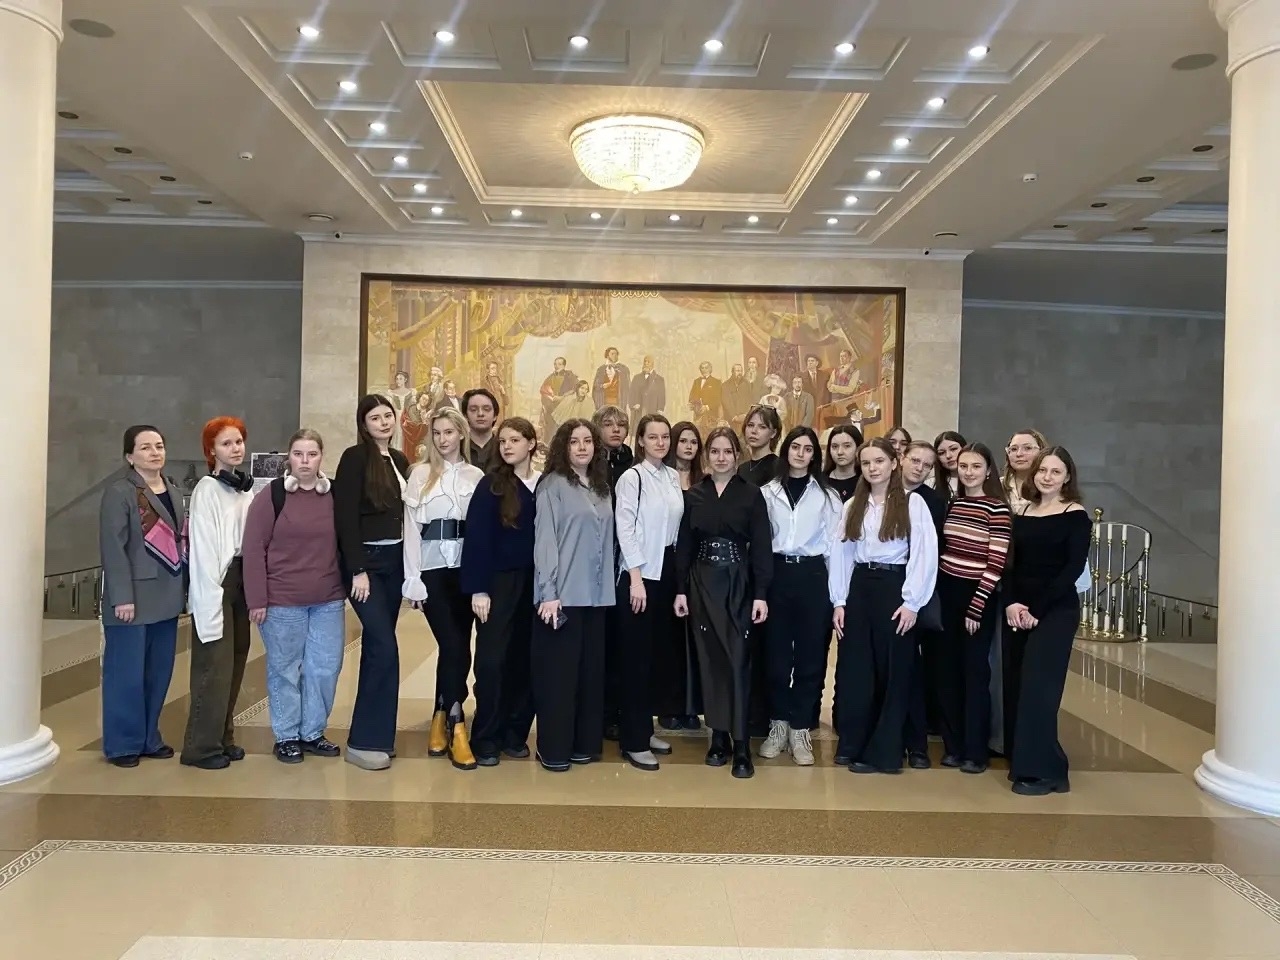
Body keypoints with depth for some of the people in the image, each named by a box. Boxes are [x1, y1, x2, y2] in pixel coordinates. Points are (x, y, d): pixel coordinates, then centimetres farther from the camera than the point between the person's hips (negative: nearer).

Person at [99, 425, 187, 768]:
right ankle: (123, 744, 15)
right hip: (133, 598, -6)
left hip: (166, 598, 6)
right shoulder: (119, 492, -7)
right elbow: (113, 547, -13)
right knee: (127, 673, 2)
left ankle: (149, 738, 24)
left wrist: (185, 587, 9)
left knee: (159, 673, 12)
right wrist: (122, 597, -18)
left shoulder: (174, 493, 13)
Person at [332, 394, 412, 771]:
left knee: (376, 645, 12)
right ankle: (366, 740, -4)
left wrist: (407, 562, 8)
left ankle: (371, 731, 20)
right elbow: (345, 517, -14)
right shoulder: (355, 458, -8)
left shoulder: (400, 460, 12)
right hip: (366, 560, -7)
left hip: (395, 560, 7)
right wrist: (357, 570, -17)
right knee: (385, 647, -12)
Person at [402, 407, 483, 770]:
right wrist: (413, 579, -5)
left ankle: (441, 720, 22)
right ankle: (456, 726, 2)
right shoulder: (420, 474, 4)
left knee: (454, 646, 5)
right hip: (432, 568, -2)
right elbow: (411, 527, 0)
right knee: (454, 646, -8)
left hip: (465, 567, 2)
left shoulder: (476, 476, 7)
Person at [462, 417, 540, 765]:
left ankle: (515, 733, 20)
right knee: (492, 659, -3)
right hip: (499, 581, -3)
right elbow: (476, 538, -8)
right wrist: (478, 589, -14)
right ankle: (485, 739, 9)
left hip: (535, 583, 3)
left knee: (525, 660, 7)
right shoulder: (491, 485, -4)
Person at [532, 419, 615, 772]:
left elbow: (606, 541, 12)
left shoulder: (601, 487, 13)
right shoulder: (552, 485, -4)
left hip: (595, 594, 6)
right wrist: (548, 592, -16)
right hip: (562, 593, -6)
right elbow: (544, 540, -10)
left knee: (591, 668, 11)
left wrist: (607, 587, 4)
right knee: (559, 670, 1)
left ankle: (585, 742, 22)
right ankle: (553, 749, 11)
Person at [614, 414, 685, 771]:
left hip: (666, 570, 6)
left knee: (654, 653, 12)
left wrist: (674, 572, 9)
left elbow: (675, 526, 13)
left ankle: (646, 729, 24)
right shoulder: (631, 477, -9)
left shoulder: (673, 477, 9)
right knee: (635, 656, -1)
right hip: (639, 572, -6)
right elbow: (624, 529, -13)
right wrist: (636, 578, -17)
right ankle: (634, 740, 7)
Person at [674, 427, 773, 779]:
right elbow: (684, 546, 8)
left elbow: (761, 546, -4)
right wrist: (681, 589, 2)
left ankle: (741, 744, 1)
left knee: (738, 659, -4)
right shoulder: (695, 495, 6)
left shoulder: (751, 494, -1)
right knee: (710, 660, 7)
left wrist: (761, 594, -10)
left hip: (738, 584, -3)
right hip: (702, 583, 3)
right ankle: (719, 737, 17)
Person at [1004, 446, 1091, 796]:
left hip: (1056, 611, -5)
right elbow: (1012, 564, 6)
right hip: (1019, 610, 5)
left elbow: (1073, 568, -11)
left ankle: (1043, 771, 3)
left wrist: (1037, 609, -14)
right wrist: (1011, 603, -10)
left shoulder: (1076, 516, -4)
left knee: (1038, 687, -7)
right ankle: (1022, 762, 20)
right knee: (1015, 686, 6)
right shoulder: (1022, 513, 10)